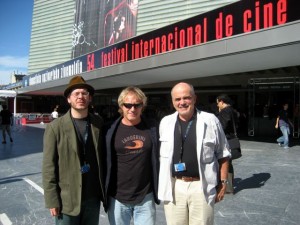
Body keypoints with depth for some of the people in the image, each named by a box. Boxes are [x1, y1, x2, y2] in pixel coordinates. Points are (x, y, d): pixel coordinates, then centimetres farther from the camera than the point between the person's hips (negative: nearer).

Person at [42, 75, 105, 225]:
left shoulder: (99, 124, 0)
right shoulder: (55, 127, -8)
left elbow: (102, 157, 5)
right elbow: (49, 167, -7)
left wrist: (104, 190, 5)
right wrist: (52, 200, -9)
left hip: (93, 197, 3)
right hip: (67, 199, -2)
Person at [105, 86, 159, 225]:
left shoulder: (152, 128, -2)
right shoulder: (112, 130, -6)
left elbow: (158, 157, 6)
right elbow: (104, 162, -1)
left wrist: (158, 189, 6)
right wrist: (103, 192, -1)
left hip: (146, 197, 1)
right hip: (118, 198, 0)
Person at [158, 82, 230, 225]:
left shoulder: (210, 121, -5)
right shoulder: (165, 122, 4)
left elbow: (223, 154, 3)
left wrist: (223, 183, 1)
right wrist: (161, 183, 10)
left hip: (202, 186, -2)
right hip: (173, 187, 3)